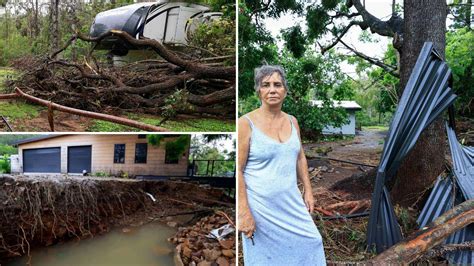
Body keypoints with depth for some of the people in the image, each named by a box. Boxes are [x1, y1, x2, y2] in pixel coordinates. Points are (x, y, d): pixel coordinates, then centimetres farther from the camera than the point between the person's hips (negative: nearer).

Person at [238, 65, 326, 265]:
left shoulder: (292, 121, 4)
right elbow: (237, 170, -16)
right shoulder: (246, 123, -14)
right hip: (261, 208, -5)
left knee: (309, 243, 12)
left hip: (291, 203, 6)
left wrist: (308, 190, 12)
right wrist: (244, 212, -18)